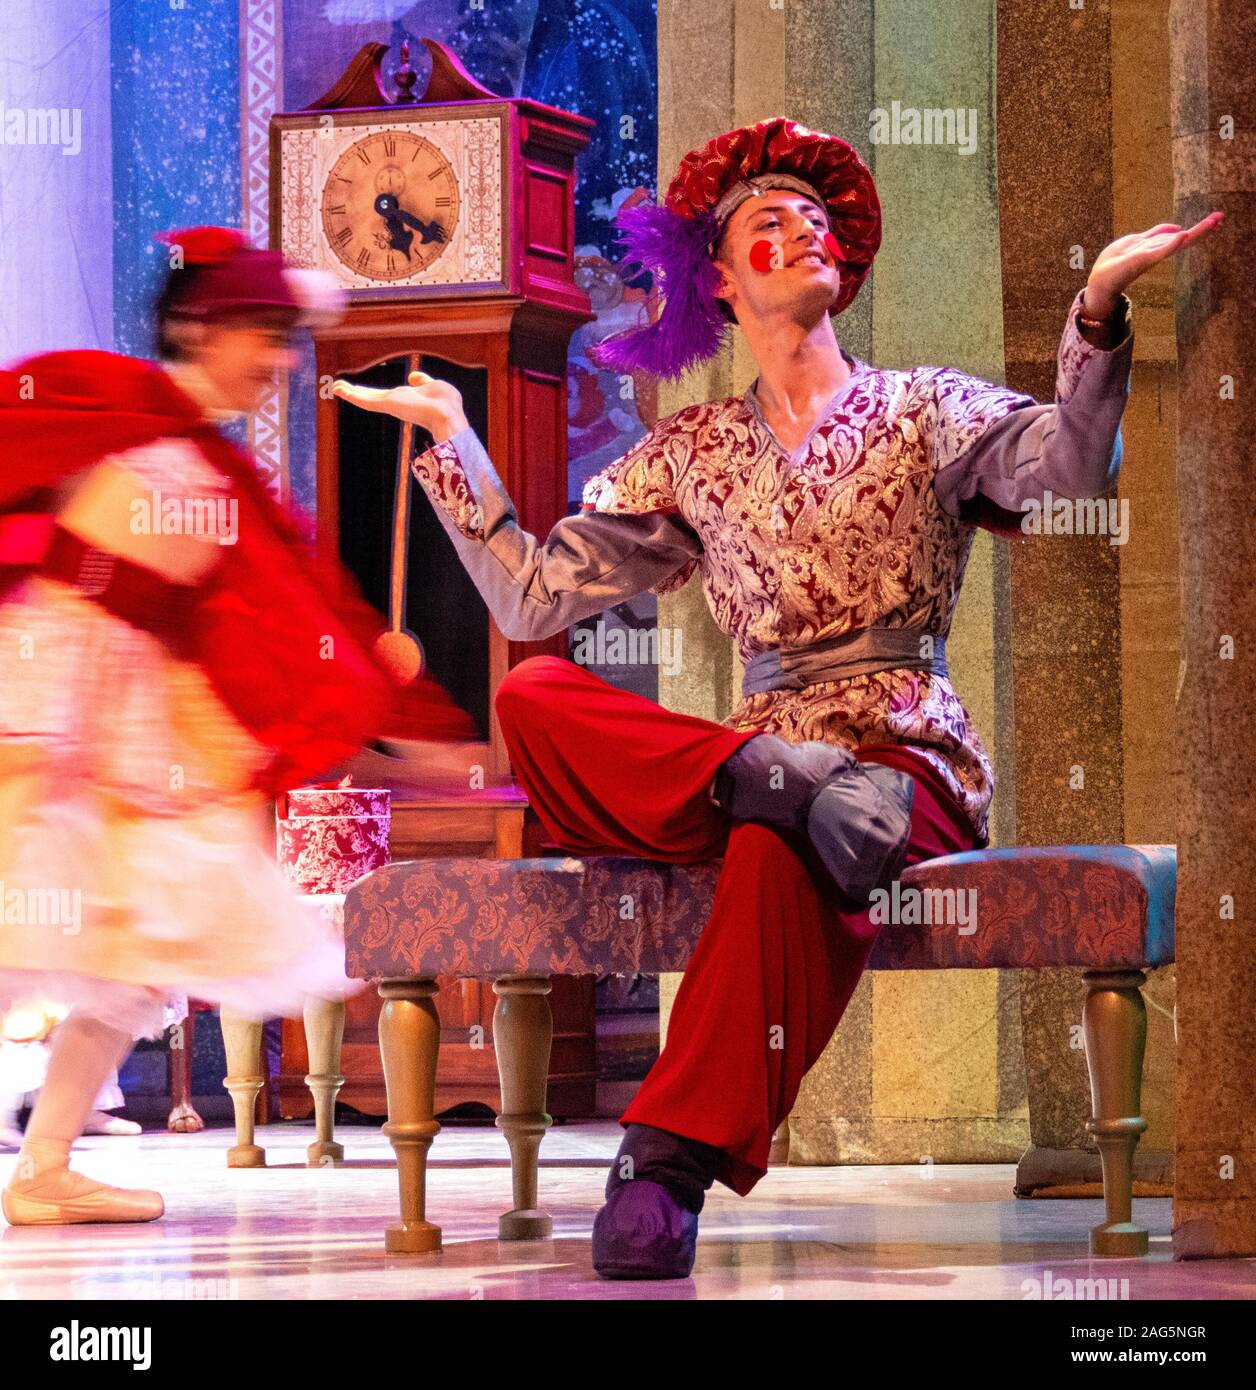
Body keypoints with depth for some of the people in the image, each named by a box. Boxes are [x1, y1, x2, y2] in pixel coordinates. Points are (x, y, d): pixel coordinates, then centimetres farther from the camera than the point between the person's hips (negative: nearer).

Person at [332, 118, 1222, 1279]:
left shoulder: (923, 411, 9)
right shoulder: (691, 457, 17)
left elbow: (1073, 465, -11)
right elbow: (533, 596, 13)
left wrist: (1098, 307, -25)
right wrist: (453, 441, 10)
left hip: (910, 764, -3)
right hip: (760, 737, 3)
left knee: (779, 849, -40)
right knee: (533, 700, -22)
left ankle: (676, 1158, -38)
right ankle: (763, 779, -36)